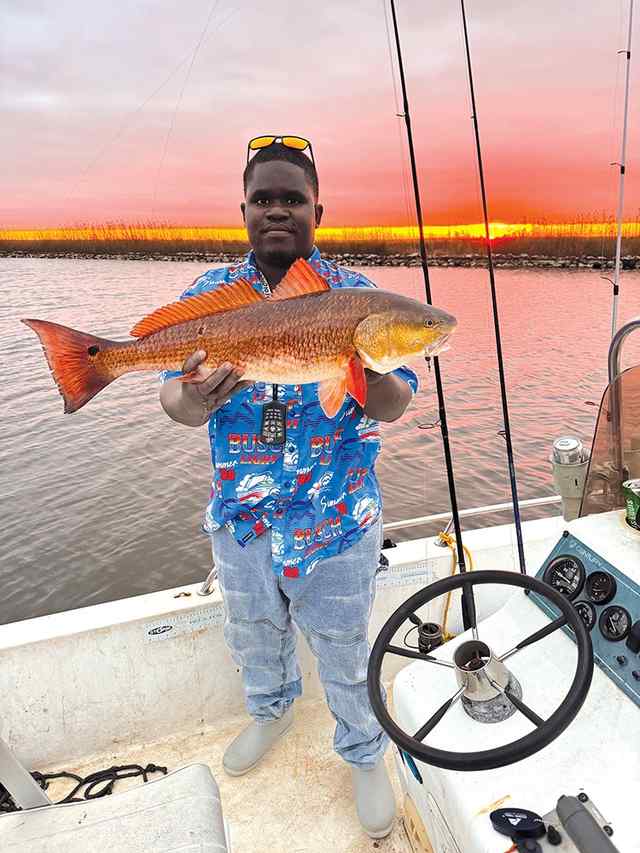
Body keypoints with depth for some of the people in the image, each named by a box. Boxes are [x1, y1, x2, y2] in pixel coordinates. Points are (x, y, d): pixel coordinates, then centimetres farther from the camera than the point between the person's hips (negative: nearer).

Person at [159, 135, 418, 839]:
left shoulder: (356, 294, -7)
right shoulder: (208, 294, -2)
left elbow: (396, 403, -11)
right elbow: (174, 397, -6)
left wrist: (369, 376, -34)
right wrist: (193, 402, -30)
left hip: (338, 519, -2)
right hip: (240, 516, 3)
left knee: (343, 649, 16)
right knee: (252, 635, 26)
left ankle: (364, 753, 47)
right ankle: (271, 710, 60)